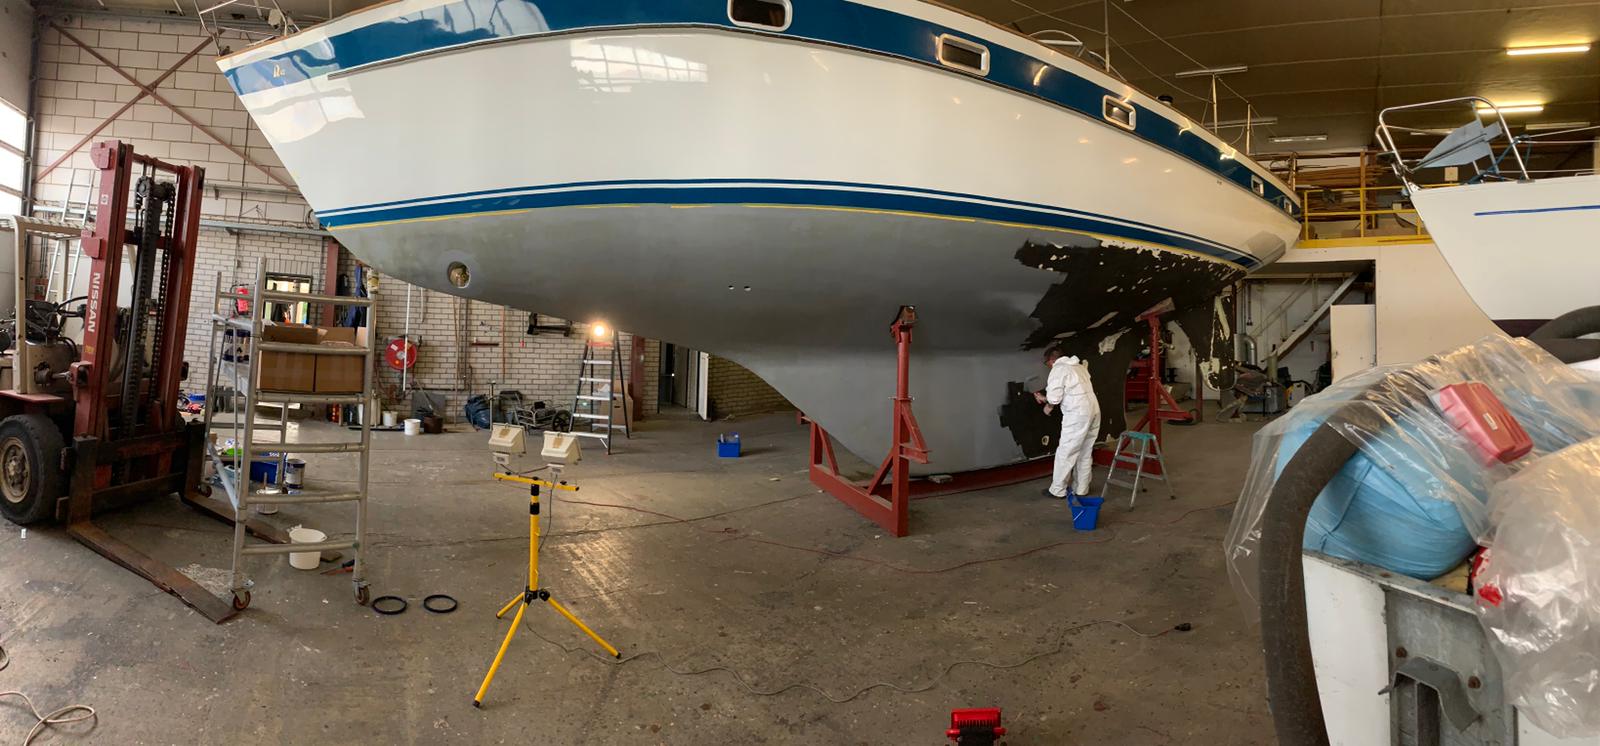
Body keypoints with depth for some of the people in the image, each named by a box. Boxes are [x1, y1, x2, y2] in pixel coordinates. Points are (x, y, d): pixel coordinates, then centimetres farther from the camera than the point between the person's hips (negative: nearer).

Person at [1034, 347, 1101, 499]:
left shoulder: (1058, 369, -5)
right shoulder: (1079, 366, 22)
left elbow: (1054, 397, -12)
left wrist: (1048, 406, 9)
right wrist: (1045, 398, 29)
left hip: (1077, 415, -9)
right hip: (1094, 411, 9)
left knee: (1065, 453, 1)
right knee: (1085, 453, 15)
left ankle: (1057, 490, 7)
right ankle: (1081, 489, 21)